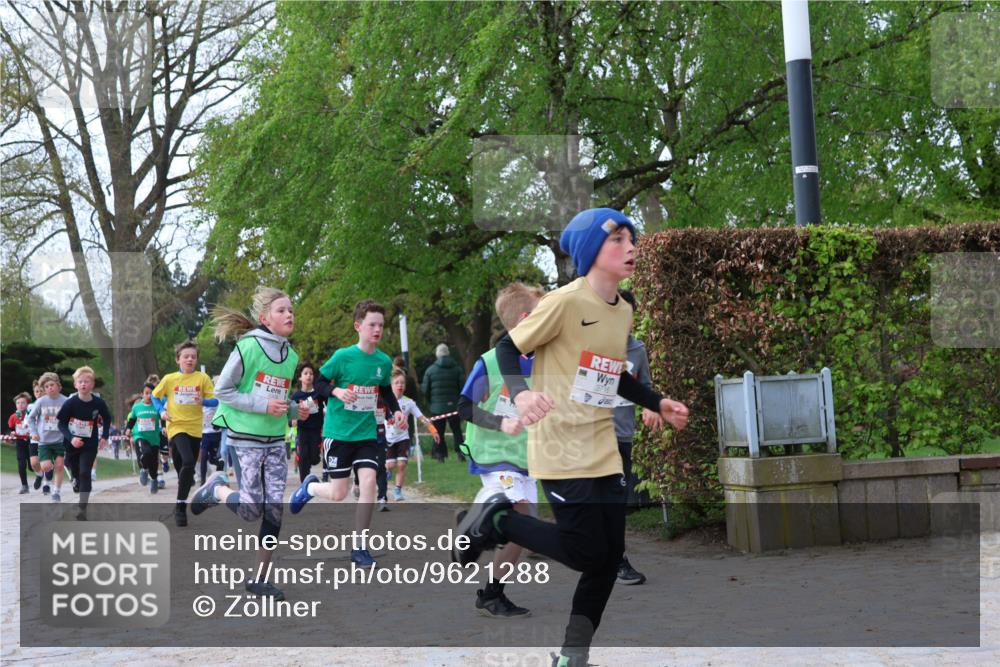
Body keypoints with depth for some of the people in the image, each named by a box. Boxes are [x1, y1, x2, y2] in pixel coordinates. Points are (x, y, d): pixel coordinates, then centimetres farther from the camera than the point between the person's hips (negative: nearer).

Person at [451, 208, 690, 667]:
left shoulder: (624, 311, 11)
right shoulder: (564, 301, -13)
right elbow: (507, 348, -9)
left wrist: (658, 404, 13)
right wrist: (521, 393, -27)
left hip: (603, 452, 8)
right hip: (561, 450, -8)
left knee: (611, 555, 5)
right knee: (588, 554, -9)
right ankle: (495, 520, 10)